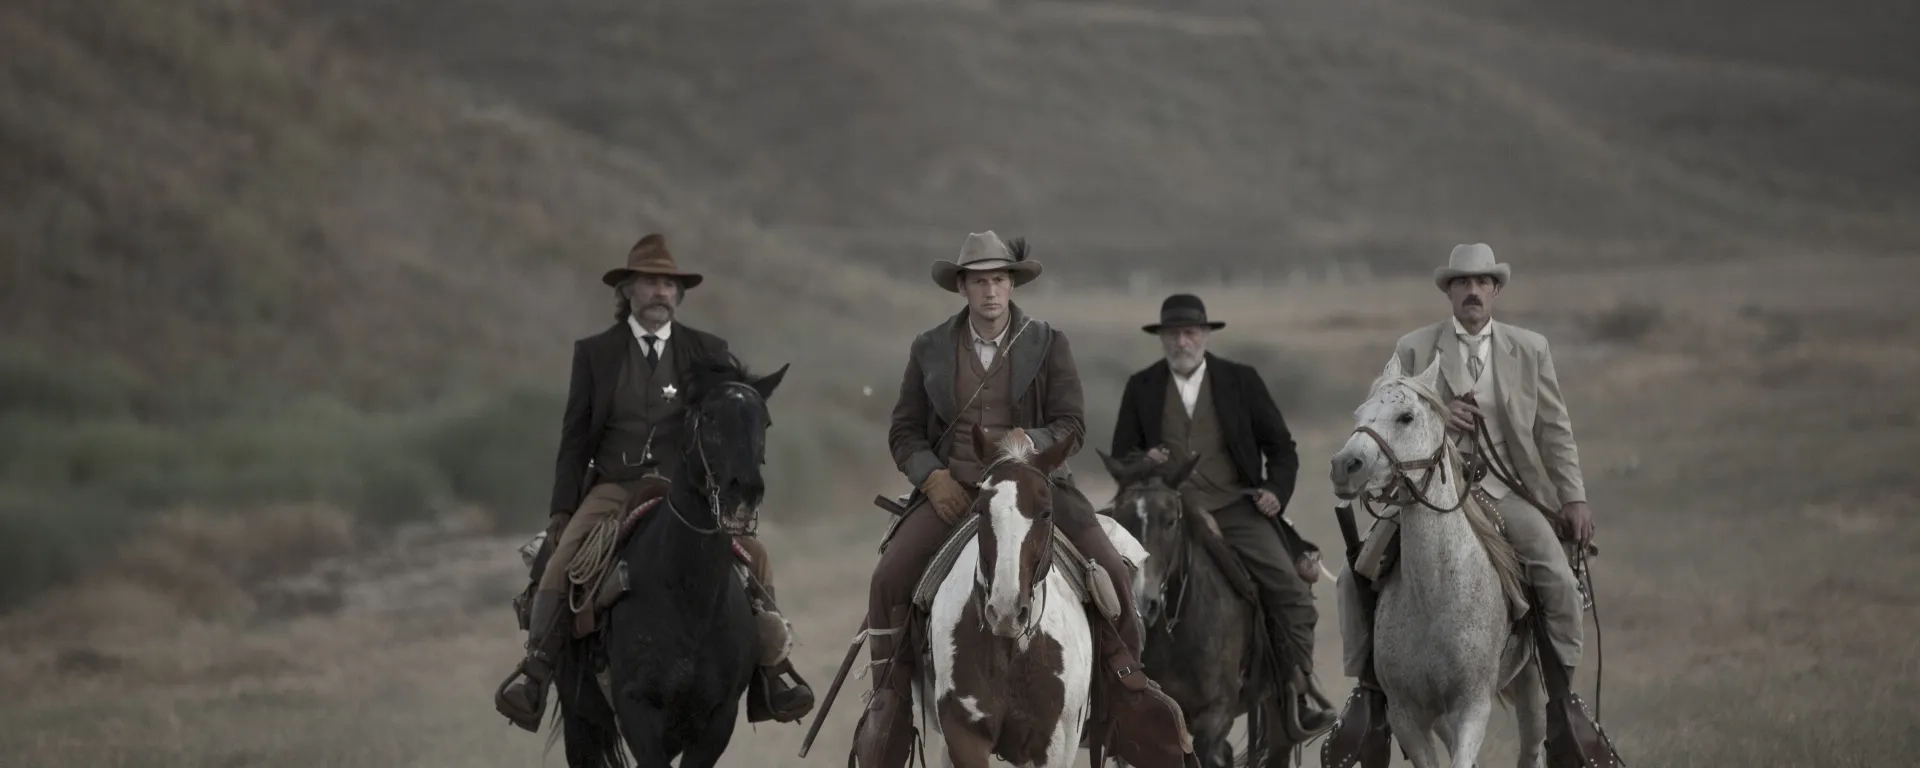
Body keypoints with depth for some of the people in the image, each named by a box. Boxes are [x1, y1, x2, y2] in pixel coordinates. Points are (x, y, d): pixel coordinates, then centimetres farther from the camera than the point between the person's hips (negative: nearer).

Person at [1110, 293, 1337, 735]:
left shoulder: (1241, 381, 8)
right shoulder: (1141, 388, 11)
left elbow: (1281, 447, 13)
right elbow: (1121, 454, 16)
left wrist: (1277, 490, -5)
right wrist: (1143, 460, -8)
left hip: (1235, 509, -1)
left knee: (1290, 588, -18)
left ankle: (1302, 695, -11)